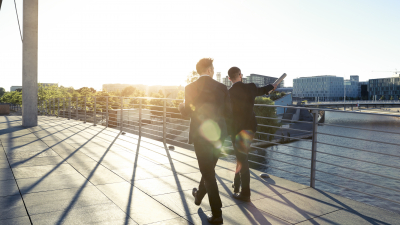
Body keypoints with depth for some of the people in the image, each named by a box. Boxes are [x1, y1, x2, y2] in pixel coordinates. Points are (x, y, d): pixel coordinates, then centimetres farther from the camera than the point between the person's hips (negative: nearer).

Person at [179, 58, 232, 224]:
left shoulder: (190, 88, -8)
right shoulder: (221, 87, -3)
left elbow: (186, 113, -1)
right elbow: (228, 113, 0)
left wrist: (181, 105, 19)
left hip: (200, 135, -3)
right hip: (218, 134, 3)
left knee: (208, 173, 5)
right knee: (209, 168, 24)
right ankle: (199, 195, 47)